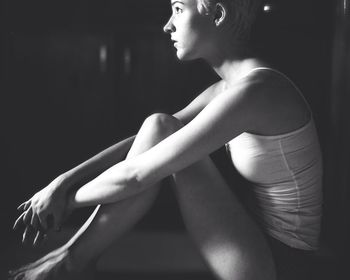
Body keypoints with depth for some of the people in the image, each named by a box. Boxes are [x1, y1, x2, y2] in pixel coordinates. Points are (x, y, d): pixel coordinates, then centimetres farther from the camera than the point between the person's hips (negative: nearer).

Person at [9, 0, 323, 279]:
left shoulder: (254, 91, -25)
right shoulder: (228, 88, 4)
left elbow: (135, 174, -23)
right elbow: (150, 138, 5)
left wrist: (66, 200, -7)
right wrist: (64, 180, -2)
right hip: (260, 242, 8)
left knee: (161, 131, -16)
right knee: (159, 127, -5)